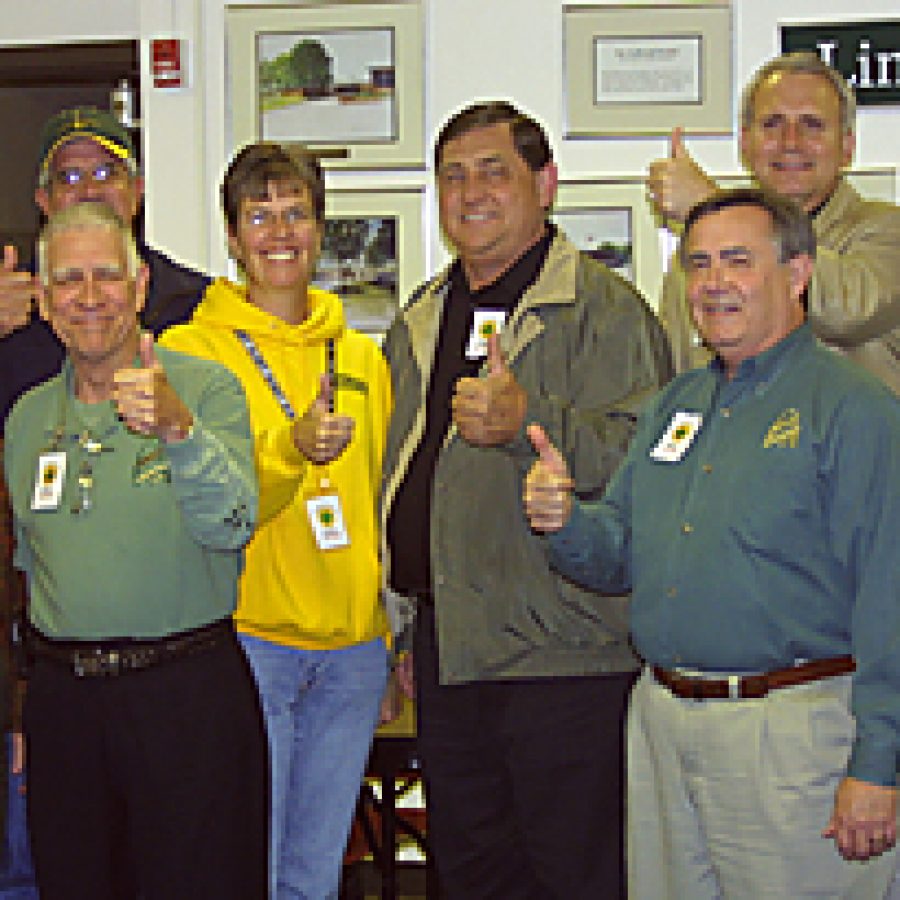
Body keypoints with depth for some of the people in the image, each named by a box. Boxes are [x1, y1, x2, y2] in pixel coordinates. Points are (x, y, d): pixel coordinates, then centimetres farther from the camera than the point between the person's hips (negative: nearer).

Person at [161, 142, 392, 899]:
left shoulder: (363, 358, 13)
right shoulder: (191, 350, -2)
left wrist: (388, 637, 15)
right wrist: (291, 448, -30)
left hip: (352, 650, 4)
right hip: (246, 639, -4)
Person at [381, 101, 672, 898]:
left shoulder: (603, 307, -5)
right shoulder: (419, 323, 17)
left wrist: (529, 422, -31)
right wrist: (405, 630, 22)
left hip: (562, 655, -7)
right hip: (447, 652, 7)